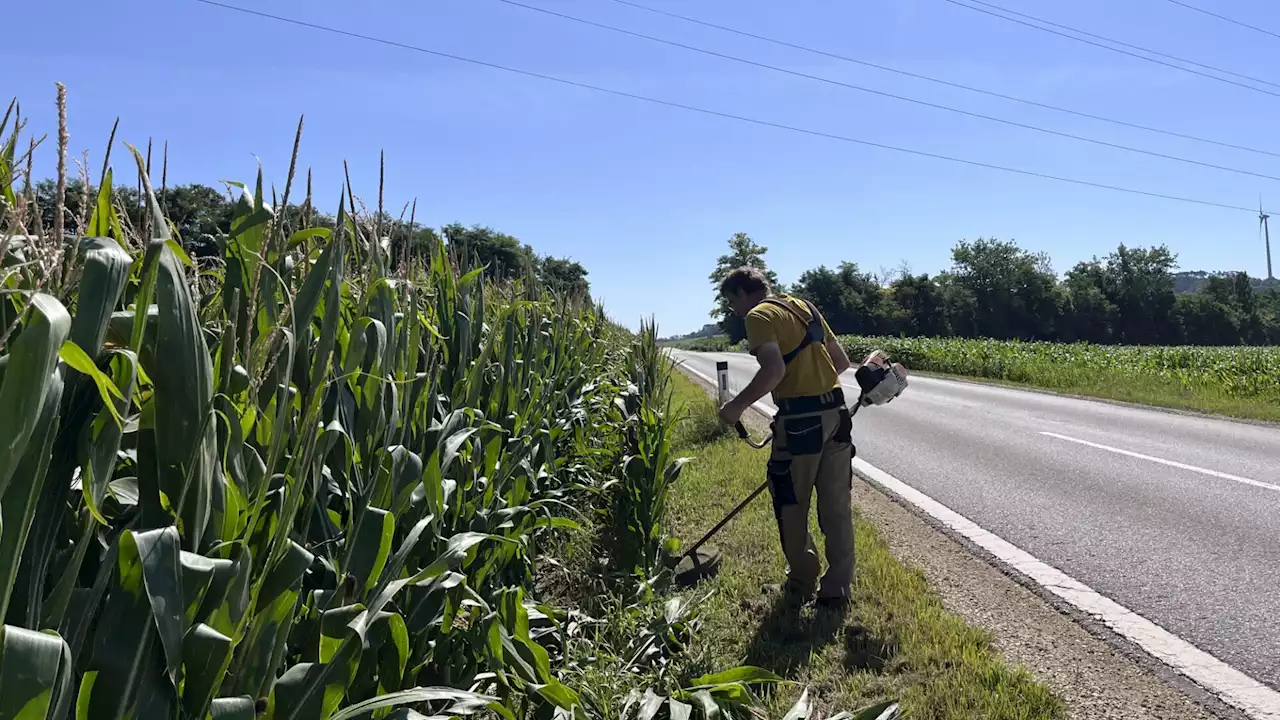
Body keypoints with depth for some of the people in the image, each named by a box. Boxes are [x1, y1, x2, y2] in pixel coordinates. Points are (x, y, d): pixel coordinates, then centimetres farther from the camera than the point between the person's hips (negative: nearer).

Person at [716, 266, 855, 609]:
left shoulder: (759, 315, -7)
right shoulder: (805, 308, 17)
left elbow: (774, 370, -22)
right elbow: (842, 360, 18)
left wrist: (737, 406, -14)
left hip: (799, 420, -8)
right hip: (836, 413, 8)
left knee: (791, 505, 10)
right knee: (836, 506, 11)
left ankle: (801, 583, 22)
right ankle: (838, 589, 19)